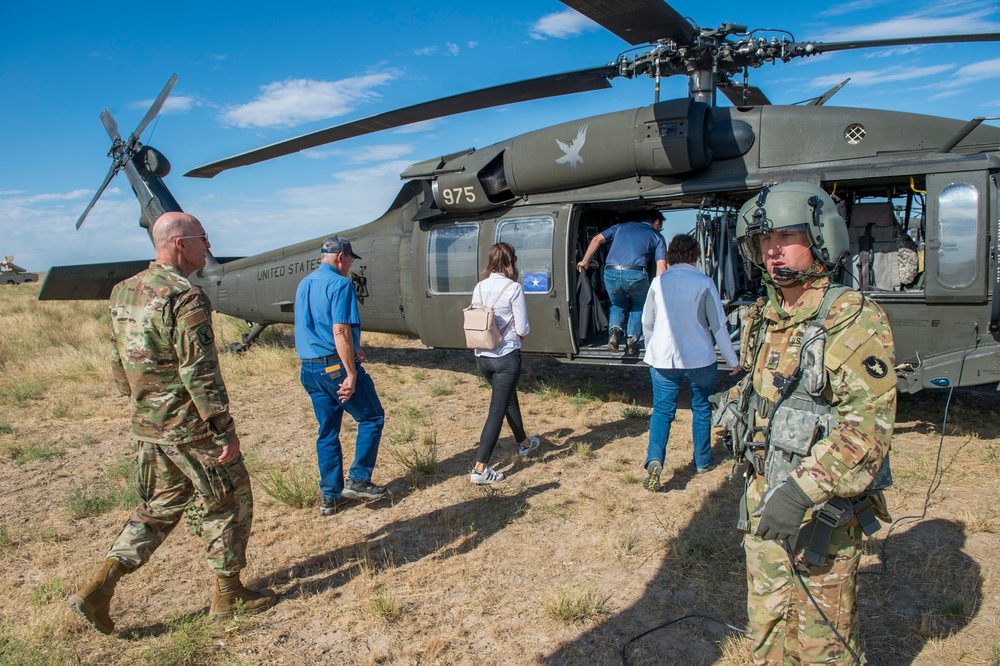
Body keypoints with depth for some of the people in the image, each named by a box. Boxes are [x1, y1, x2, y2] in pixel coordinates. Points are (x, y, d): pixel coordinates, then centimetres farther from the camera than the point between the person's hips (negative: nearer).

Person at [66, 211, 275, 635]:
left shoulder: (123, 292, 6)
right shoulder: (185, 298, -21)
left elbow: (118, 363, 13)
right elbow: (200, 374, -23)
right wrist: (226, 431, -17)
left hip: (147, 425, 8)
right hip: (191, 428, -8)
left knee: (159, 506, 22)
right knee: (230, 503, 10)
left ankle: (99, 589, 19)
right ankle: (228, 595, 22)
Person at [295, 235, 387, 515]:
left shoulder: (303, 284, 15)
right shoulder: (339, 284, -12)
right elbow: (340, 332, -21)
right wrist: (351, 374, -21)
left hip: (309, 367, 8)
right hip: (336, 366, -8)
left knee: (327, 431, 14)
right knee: (371, 417, 9)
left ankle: (330, 496, 19)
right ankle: (358, 480, 8)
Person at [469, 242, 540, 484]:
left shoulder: (479, 287, 2)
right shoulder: (514, 288, -14)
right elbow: (522, 329, -13)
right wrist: (519, 334, 8)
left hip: (482, 356, 7)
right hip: (506, 357, -6)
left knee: (509, 399, 26)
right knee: (497, 410, 0)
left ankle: (524, 443, 48)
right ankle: (480, 469, 0)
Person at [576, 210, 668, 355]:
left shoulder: (622, 226, 27)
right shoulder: (657, 236, 18)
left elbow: (597, 239, 17)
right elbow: (661, 265, 5)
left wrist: (585, 261, 23)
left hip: (611, 274, 2)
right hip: (635, 275, -2)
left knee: (618, 305, 29)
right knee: (639, 306, 27)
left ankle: (614, 331, 1)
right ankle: (632, 340, 13)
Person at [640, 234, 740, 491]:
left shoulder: (659, 282, -1)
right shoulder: (704, 283, -9)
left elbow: (647, 323, 7)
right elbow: (718, 325, -5)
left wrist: (652, 351, 23)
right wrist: (732, 360, 6)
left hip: (663, 358, 1)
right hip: (699, 358, -1)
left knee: (662, 410, 6)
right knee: (701, 409, 17)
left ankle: (654, 459, -15)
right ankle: (702, 461, 29)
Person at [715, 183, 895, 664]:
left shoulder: (854, 322, -17)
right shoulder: (762, 319, 7)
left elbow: (867, 425, -26)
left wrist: (803, 490, -32)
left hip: (823, 511, -7)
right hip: (763, 499, 7)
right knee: (767, 627, 21)